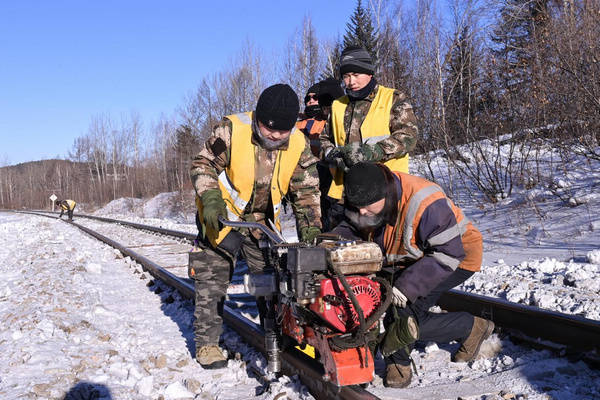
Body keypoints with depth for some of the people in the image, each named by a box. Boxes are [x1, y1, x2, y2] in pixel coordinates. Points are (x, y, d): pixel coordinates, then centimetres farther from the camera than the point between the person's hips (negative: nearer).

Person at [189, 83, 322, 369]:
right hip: (221, 217, -3)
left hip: (263, 221, 4)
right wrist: (210, 200, -26)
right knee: (212, 278, -1)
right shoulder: (231, 131, -22)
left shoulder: (298, 145, -10)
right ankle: (206, 341, 14)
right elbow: (202, 165, -11)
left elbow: (306, 191, -3)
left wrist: (311, 229, -14)